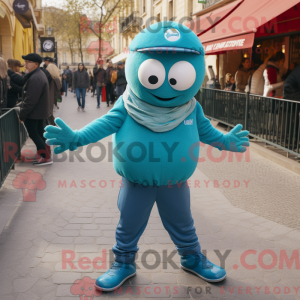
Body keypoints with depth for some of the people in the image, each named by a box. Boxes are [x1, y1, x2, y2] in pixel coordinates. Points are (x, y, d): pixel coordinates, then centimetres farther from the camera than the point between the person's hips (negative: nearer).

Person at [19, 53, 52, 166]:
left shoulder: (35, 78, -23)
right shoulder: (40, 74, 12)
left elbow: (30, 100, -26)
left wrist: (22, 114, -19)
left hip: (33, 113, -10)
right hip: (41, 111, 10)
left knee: (33, 134, -3)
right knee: (39, 134, 17)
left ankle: (46, 157, -2)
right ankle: (46, 153, 24)